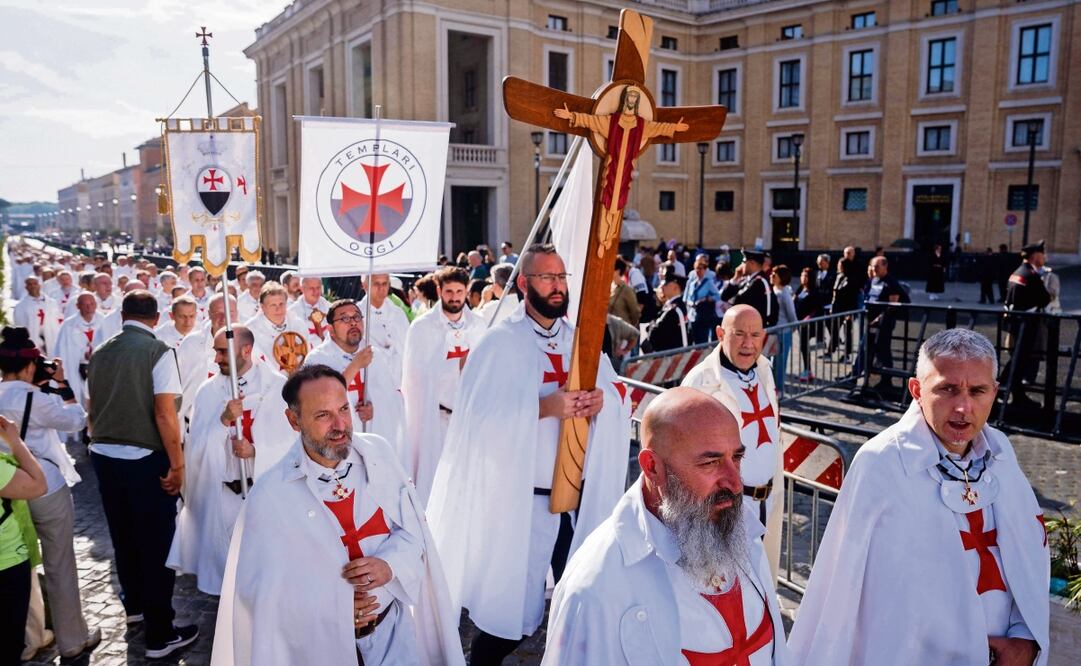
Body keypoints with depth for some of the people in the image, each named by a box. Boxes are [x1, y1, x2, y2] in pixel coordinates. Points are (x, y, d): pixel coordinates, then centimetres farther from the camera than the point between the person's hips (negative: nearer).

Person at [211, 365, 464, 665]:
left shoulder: (379, 454, -8)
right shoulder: (269, 496, -16)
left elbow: (413, 527, -2)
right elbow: (259, 585, -11)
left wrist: (391, 564, -20)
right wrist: (329, 606, -20)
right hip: (321, 641, -2)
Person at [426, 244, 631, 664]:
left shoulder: (580, 338, 8)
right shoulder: (499, 343, -8)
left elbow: (619, 396, 5)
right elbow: (481, 417, -18)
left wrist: (602, 400, -17)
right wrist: (544, 407, -28)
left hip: (582, 493, 5)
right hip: (524, 498, -5)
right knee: (514, 602, 6)